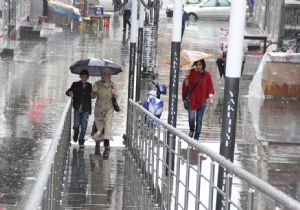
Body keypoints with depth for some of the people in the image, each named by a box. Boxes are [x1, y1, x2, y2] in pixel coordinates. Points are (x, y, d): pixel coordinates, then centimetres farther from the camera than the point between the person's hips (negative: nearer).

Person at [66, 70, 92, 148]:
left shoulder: (89, 86, 6)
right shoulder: (75, 84, 0)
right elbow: (68, 92, -6)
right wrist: (69, 93, -26)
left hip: (86, 109, 1)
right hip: (77, 108, -1)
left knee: (84, 126, -3)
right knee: (76, 125, -3)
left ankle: (81, 141, 9)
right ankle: (75, 134, 30)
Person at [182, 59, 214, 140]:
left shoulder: (206, 75, -5)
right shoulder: (191, 72, -4)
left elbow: (210, 87, 1)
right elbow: (186, 85, -3)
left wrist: (210, 97, -9)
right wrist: (186, 78, -23)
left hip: (201, 100, 0)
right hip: (191, 99, 0)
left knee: (199, 120, 5)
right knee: (191, 118, -6)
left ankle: (196, 137, 16)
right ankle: (191, 130, 27)